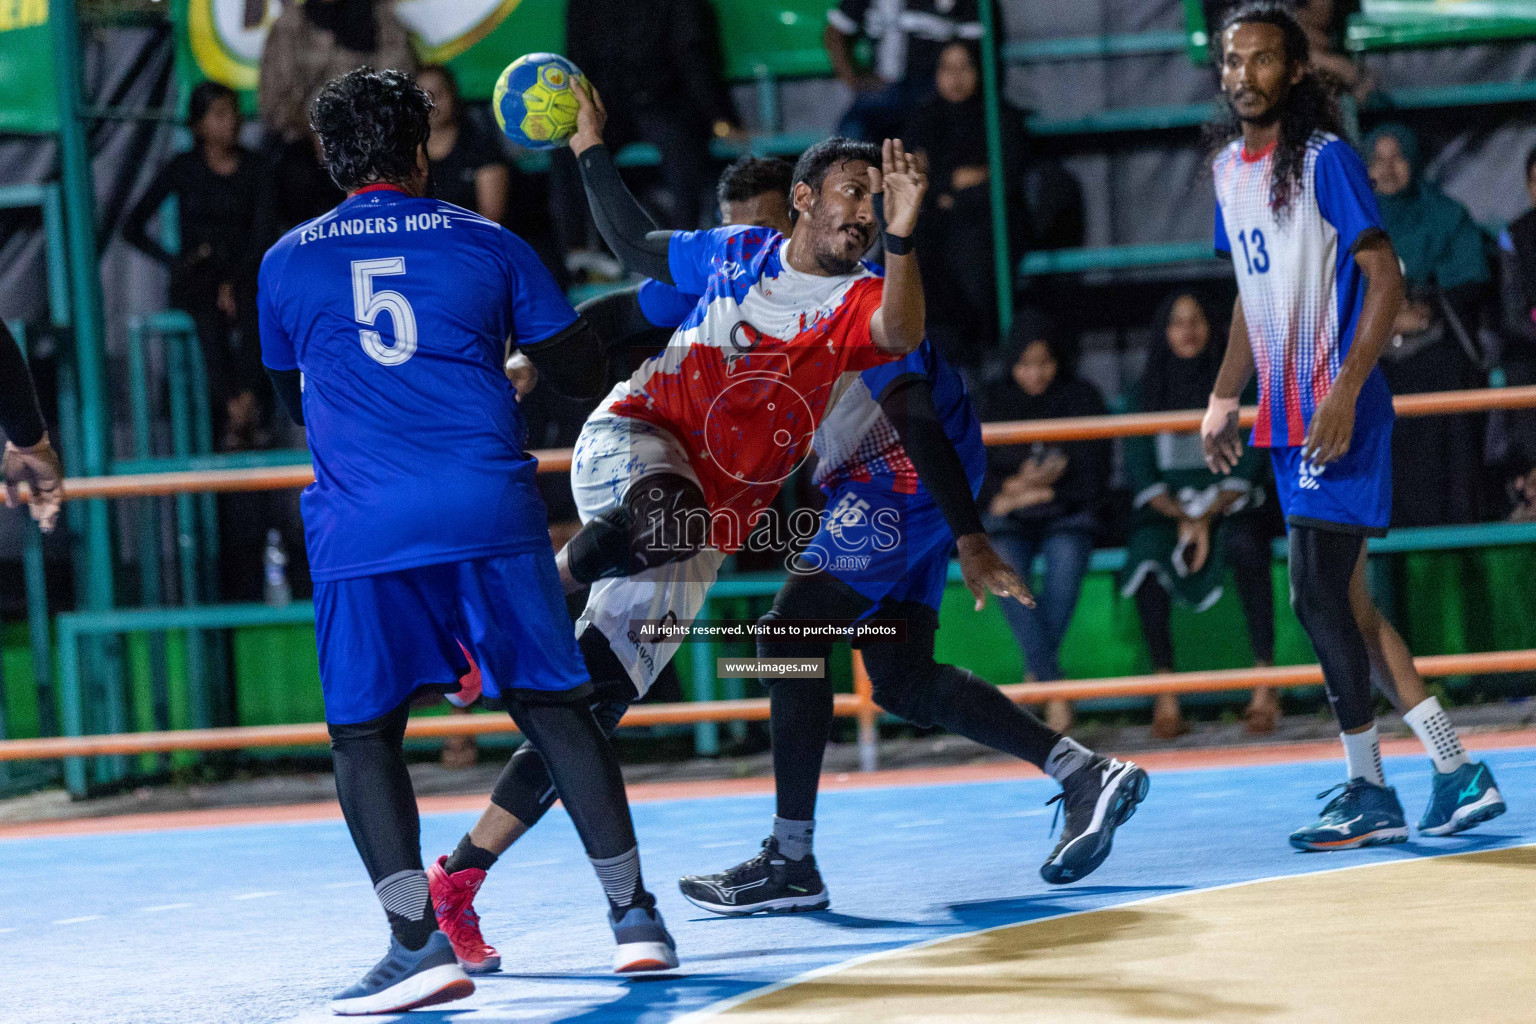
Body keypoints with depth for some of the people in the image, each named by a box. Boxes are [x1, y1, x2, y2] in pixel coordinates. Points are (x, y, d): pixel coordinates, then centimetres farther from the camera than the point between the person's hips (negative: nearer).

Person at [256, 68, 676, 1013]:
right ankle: (633, 910, 11)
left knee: (364, 734, 6)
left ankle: (420, 938, -8)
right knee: (555, 707, 12)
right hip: (490, 510, 1)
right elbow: (587, 376, 12)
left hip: (362, 529, -1)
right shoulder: (488, 245, 9)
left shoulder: (287, 263, 11)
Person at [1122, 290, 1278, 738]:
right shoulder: (1145, 392, 8)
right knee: (1148, 552, -34)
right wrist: (1182, 517, -15)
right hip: (1166, 509, 1)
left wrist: (1208, 518, -18)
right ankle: (1165, 695, -34)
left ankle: (1264, 685, -34)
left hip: (1227, 504, -1)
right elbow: (1141, 472, 1)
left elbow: (1246, 465, -3)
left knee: (1244, 544, -36)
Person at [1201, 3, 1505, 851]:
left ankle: (1368, 792, -3)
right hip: (1285, 416, 9)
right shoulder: (1229, 168, 14)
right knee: (1345, 602, 9)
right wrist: (1224, 397, 18)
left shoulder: (1325, 160, -11)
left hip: (1336, 413, -9)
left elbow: (1385, 281, -15)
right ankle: (1457, 774, 14)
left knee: (1317, 596, -12)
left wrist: (1346, 391, -23)